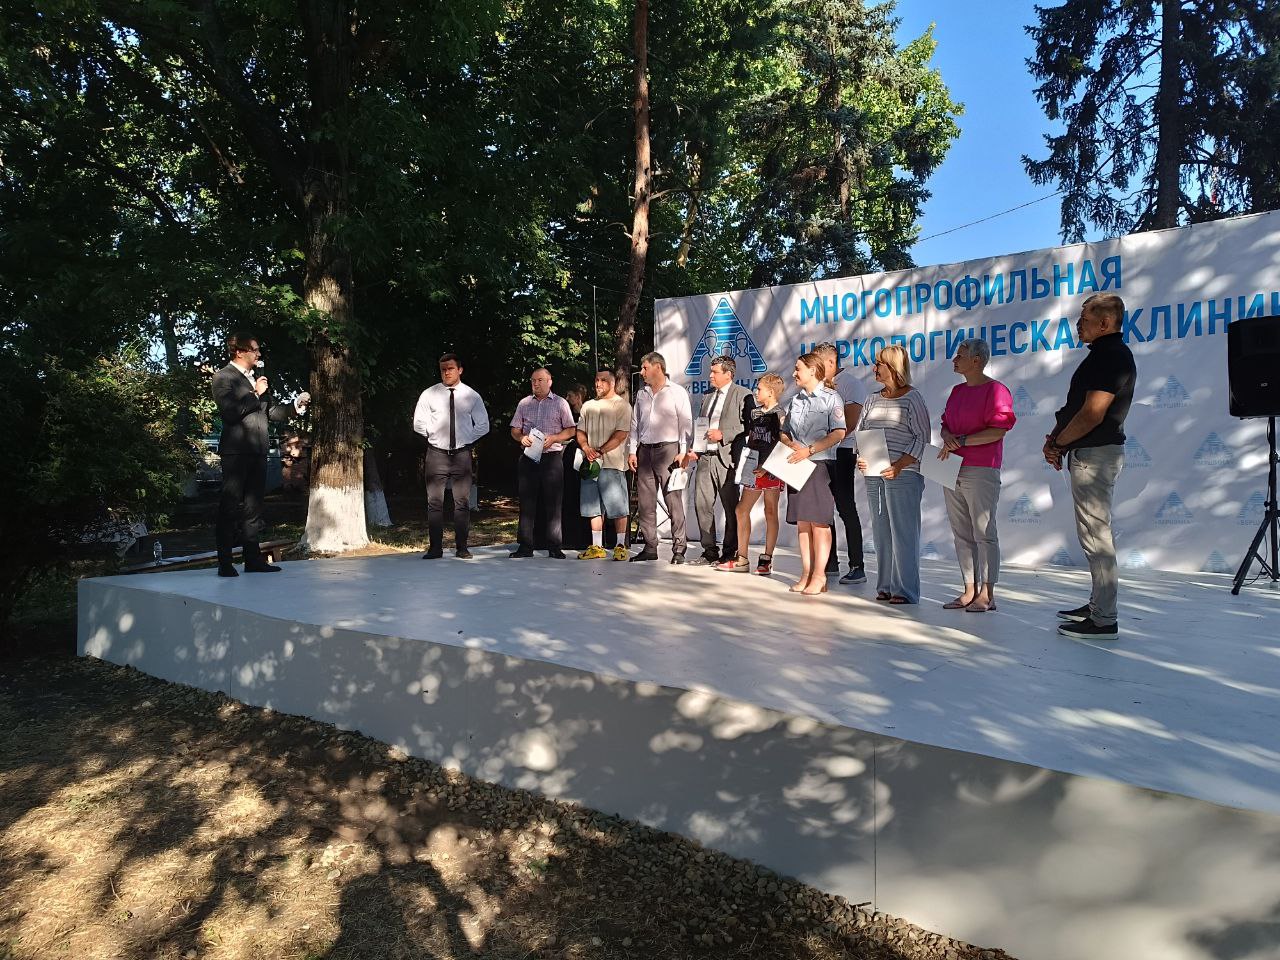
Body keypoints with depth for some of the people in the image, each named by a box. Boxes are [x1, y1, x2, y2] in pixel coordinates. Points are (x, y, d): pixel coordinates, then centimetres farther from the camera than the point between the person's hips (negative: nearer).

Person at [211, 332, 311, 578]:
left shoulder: (257, 378, 18)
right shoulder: (223, 377, -4)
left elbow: (270, 411, 20)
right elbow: (230, 412, -17)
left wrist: (296, 405, 6)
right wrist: (255, 394, -10)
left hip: (257, 451, 8)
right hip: (236, 451, -7)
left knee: (253, 507, 10)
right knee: (230, 507, -4)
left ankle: (253, 559, 15)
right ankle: (225, 562, 0)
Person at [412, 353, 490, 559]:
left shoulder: (472, 396, 5)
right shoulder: (429, 394, 4)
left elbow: (483, 426, 8)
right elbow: (419, 424, 7)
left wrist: (467, 439, 2)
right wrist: (435, 435, 4)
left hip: (462, 454, 0)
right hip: (436, 454, 0)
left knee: (463, 503, 3)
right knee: (435, 502, 0)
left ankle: (462, 548, 10)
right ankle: (435, 548, 6)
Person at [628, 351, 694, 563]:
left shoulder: (677, 392, 3)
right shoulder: (641, 394, 18)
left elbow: (686, 424, -2)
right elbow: (635, 424, 19)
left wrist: (684, 452, -10)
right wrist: (632, 451, 10)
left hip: (668, 450, -5)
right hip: (644, 451, 5)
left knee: (674, 501, -7)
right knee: (646, 502, 4)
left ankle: (678, 549, -4)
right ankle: (650, 548, 10)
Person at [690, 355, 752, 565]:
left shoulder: (742, 395, -2)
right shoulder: (708, 397, 19)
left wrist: (723, 434, -16)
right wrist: (694, 448, 8)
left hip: (726, 458, -6)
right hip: (705, 457, 7)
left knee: (731, 508, 1)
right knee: (702, 504, 5)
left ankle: (730, 553, 10)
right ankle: (710, 551, 14)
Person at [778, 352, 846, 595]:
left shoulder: (831, 398, -2)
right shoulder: (795, 400, 16)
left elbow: (838, 433, -12)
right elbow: (784, 432, 20)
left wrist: (810, 450, -17)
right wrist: (790, 443, -3)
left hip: (821, 464, -6)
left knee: (819, 521, -5)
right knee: (801, 521, 6)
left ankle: (819, 576, -1)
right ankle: (806, 574, 11)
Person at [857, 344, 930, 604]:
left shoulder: (911, 398, -2)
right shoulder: (872, 400, 15)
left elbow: (922, 437, -6)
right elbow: (860, 433, 18)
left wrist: (900, 465, -16)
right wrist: (860, 457, -1)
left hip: (902, 475, -6)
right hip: (873, 475, 6)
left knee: (903, 533, -4)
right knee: (880, 532, 9)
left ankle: (905, 590, 2)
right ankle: (884, 587, 17)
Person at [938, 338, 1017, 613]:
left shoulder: (995, 390, -6)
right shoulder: (957, 391, 17)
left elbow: (998, 431, -14)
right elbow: (945, 423, 20)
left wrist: (961, 441, -16)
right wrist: (947, 436, -3)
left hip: (981, 471, -8)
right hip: (953, 470, 8)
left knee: (984, 534, -4)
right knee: (962, 535, 9)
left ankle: (987, 594, 2)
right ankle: (969, 590, 16)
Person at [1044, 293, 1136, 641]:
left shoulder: (1112, 356, -15)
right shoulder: (1105, 354, 18)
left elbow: (1092, 414, -21)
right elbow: (1077, 408, 18)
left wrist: (1057, 444, -9)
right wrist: (1057, 437, 4)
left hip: (1095, 455, -11)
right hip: (1090, 454, 11)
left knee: (1096, 537, -8)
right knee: (1095, 534, 16)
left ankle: (1104, 621, -4)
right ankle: (1097, 605, 26)